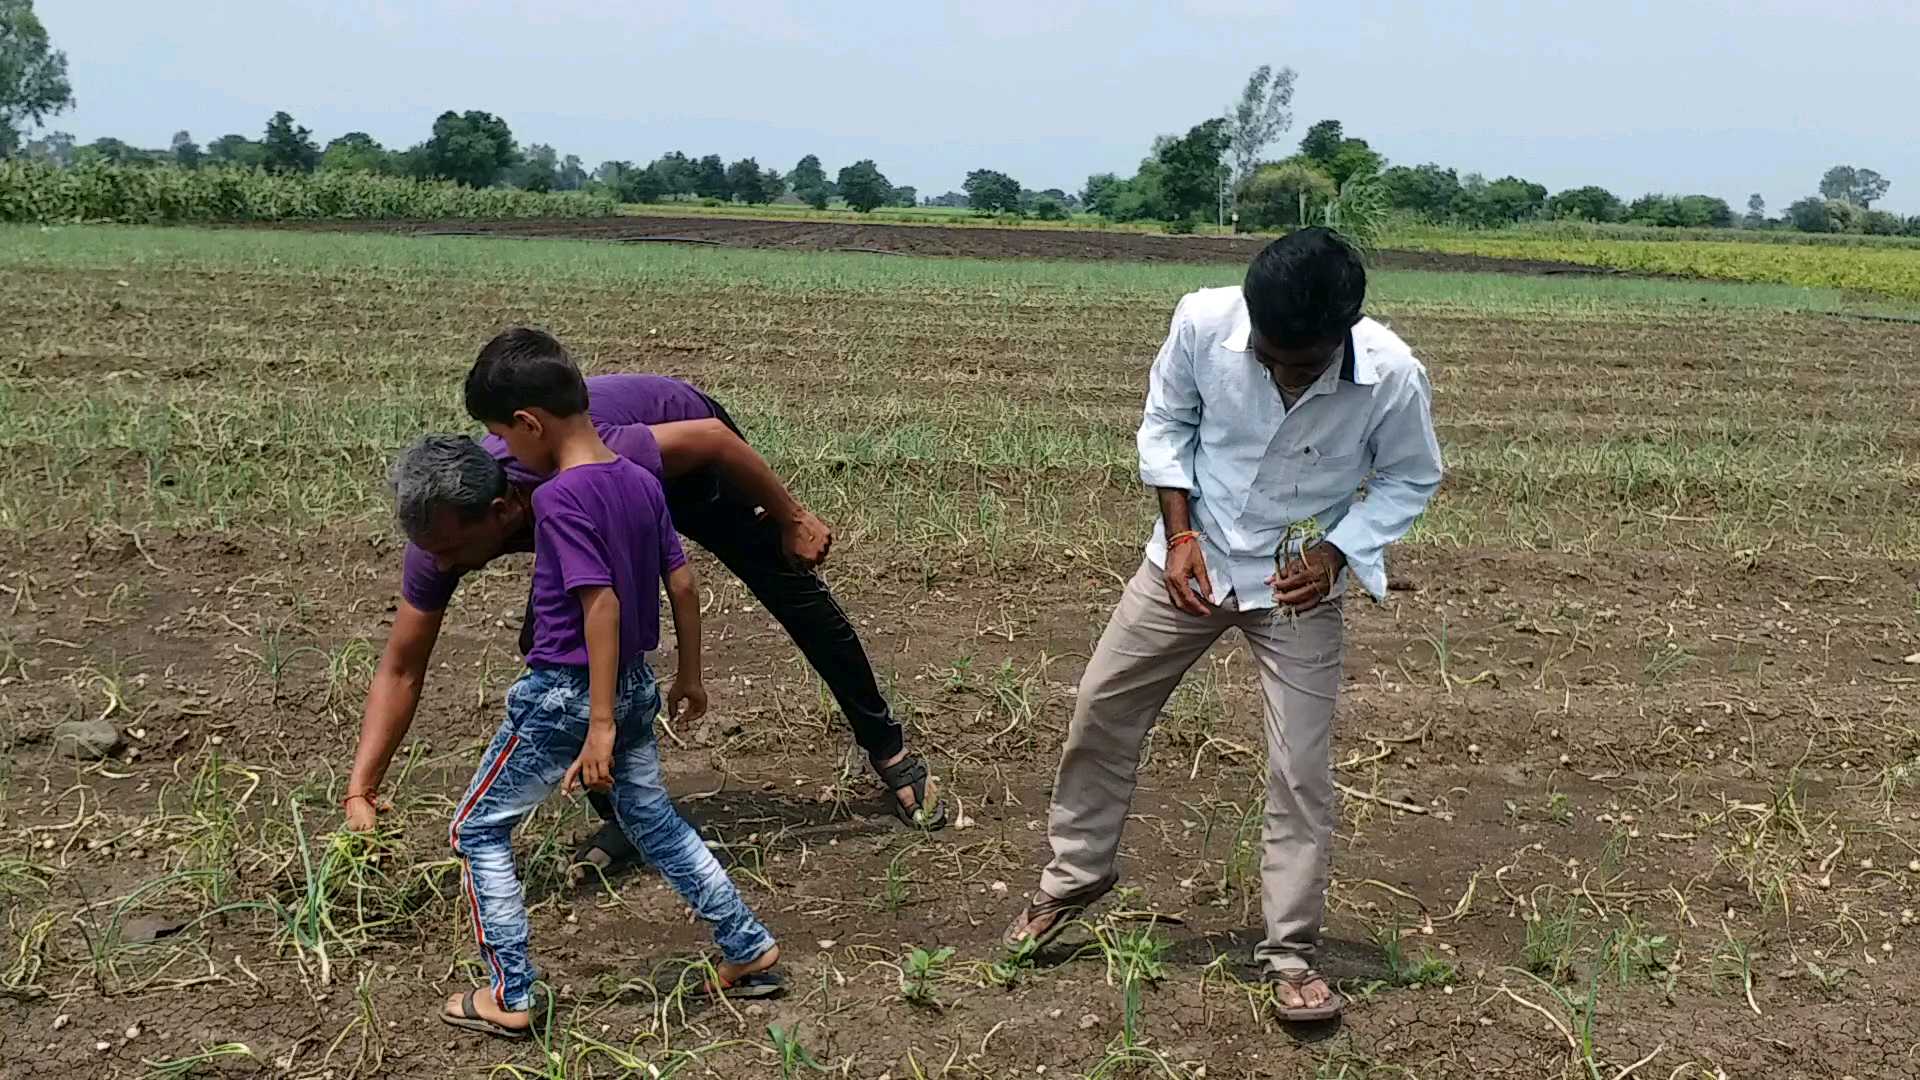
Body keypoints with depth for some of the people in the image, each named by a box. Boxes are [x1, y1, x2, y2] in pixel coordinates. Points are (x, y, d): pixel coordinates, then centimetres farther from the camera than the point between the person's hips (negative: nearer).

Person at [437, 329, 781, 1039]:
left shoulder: (560, 498, -20)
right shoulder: (641, 481, 2)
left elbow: (602, 605, -26)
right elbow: (683, 586, 6)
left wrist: (600, 725, -25)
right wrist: (689, 672, 18)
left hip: (564, 691, -8)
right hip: (635, 685, 8)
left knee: (478, 829, 9)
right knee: (654, 819, 23)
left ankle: (509, 998, 12)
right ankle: (749, 951, 27)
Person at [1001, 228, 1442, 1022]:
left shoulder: (1392, 376, -26)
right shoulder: (1203, 321, -23)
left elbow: (1410, 479, -7)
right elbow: (1165, 422, -5)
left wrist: (1335, 552, -21)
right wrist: (1179, 534, -14)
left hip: (1298, 584, -2)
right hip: (1193, 560, 2)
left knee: (1302, 771, -1)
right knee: (1101, 712, 9)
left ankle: (1290, 953, 15)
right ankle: (1074, 876, 32)